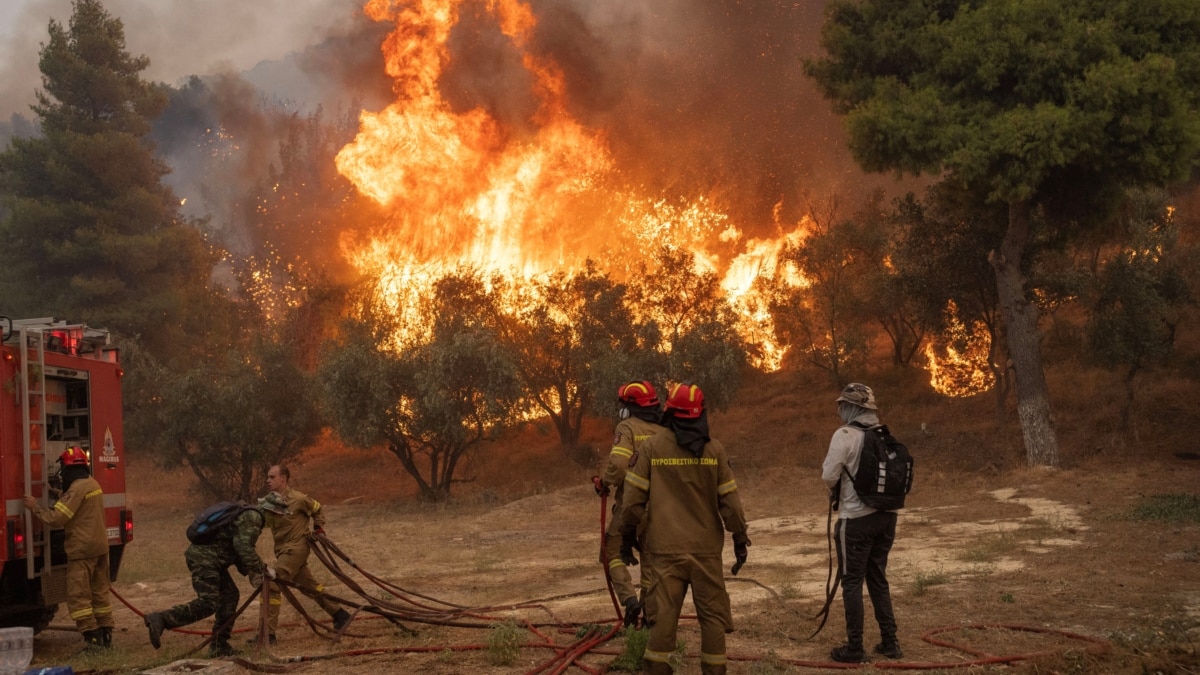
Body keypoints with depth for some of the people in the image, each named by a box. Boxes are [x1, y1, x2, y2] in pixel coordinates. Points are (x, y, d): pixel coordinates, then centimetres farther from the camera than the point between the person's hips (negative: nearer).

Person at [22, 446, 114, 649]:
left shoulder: (77, 488, -17)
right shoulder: (92, 484, 12)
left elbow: (56, 518, -19)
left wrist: (35, 507, -8)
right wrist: (61, 498, 16)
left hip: (82, 549, -9)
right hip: (100, 546, 9)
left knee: (78, 595, -4)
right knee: (99, 592, 14)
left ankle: (92, 637, -9)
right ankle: (105, 634, 15)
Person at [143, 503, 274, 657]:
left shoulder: (243, 515, 22)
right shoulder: (252, 517, -11)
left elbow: (237, 549, 25)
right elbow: (244, 549, -21)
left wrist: (251, 571, 12)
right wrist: (262, 569, -10)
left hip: (208, 557, 11)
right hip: (204, 558, -11)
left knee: (229, 595, 13)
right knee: (207, 604, -17)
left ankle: (219, 646, 16)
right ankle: (160, 619, -24)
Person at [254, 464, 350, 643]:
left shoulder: (298, 499, -11)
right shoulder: (268, 503, 4)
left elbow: (317, 509, 7)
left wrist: (319, 528, 2)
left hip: (295, 548, -7)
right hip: (283, 549, 7)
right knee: (310, 586, 16)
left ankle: (268, 632, -14)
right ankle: (339, 614, 31)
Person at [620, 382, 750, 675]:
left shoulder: (652, 447, -3)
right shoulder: (714, 448, -1)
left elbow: (635, 495, -1)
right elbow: (728, 498, 1)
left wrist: (628, 531, 12)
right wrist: (740, 538, 9)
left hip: (665, 548, 0)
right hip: (706, 547, 0)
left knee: (663, 612, 3)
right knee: (713, 613, 8)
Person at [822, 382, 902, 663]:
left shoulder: (845, 435, -12)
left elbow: (829, 475, -14)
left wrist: (835, 487, 7)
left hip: (857, 519, -6)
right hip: (886, 515, 6)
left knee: (852, 582, 2)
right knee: (878, 579, 17)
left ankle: (854, 648, 5)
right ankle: (890, 642, 19)